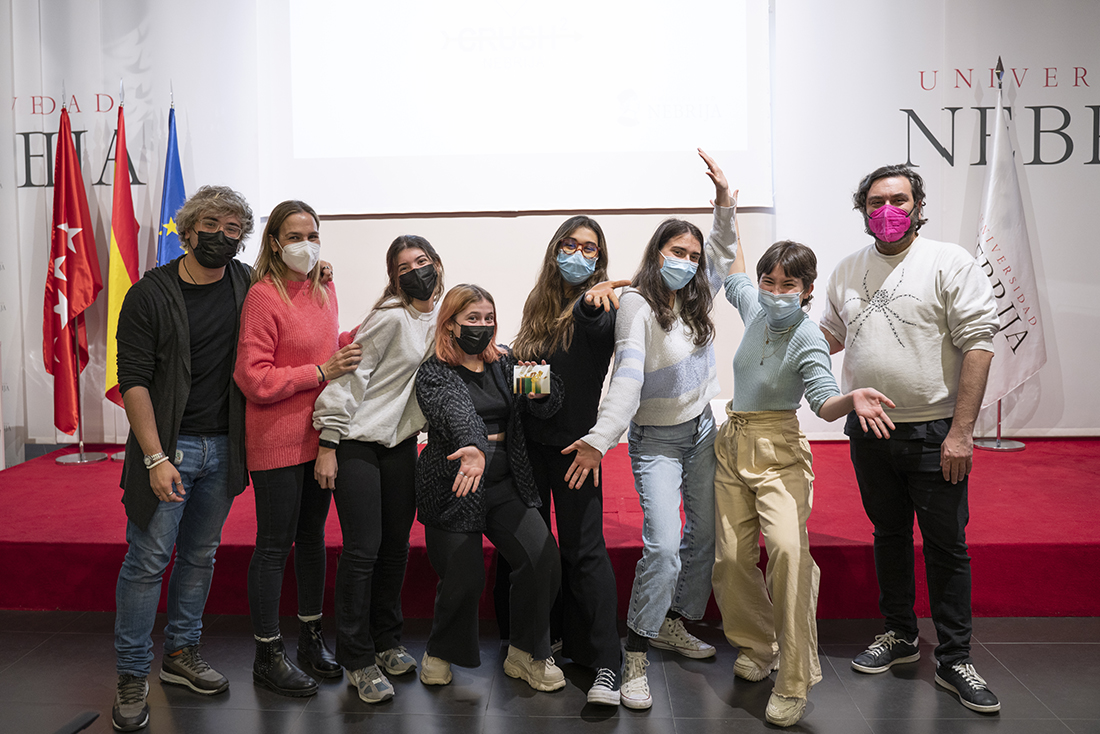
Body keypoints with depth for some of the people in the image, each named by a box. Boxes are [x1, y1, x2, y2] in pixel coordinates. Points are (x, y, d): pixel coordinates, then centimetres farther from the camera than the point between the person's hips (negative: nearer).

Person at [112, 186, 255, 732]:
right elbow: (133, 380, -11)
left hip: (222, 448, 4)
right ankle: (132, 676, 12)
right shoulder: (150, 294, -8)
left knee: (200, 555, 14)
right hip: (167, 446, -4)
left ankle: (181, 653, 29)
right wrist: (154, 458, -19)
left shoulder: (245, 284, 5)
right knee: (147, 558, -1)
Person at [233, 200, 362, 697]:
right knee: (275, 544, 2)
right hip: (277, 439, -7)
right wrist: (321, 371, -21)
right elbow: (253, 379, -19)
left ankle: (311, 636, 32)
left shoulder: (323, 289, 8)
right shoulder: (263, 296, -15)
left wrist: (353, 340, 6)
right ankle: (267, 655, 16)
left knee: (312, 534, 17)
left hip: (319, 432, 8)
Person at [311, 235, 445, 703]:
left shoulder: (440, 318, 9)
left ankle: (387, 642, 27)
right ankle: (358, 660, 6)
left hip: (401, 443, 7)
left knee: (396, 545, 11)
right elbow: (350, 376, -16)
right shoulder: (391, 317, -14)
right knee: (362, 549, -5)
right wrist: (328, 443, -18)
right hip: (357, 441, -7)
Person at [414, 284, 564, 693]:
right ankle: (440, 652, 25)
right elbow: (456, 413, -28)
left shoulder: (504, 362, 10)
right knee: (464, 579, -5)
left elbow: (545, 408, 5)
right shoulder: (434, 373, -6)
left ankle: (525, 654, 10)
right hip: (456, 488, -4)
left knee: (543, 558, -10)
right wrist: (474, 448, -48)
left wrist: (540, 391, -19)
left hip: (506, 486, 5)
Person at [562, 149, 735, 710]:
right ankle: (636, 657, -6)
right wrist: (600, 438, -37)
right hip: (656, 440, -7)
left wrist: (724, 198, 5)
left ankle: (672, 624, 29)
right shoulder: (636, 304, -15)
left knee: (704, 535, 11)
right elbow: (627, 375, -25)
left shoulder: (695, 300, 5)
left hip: (702, 432, 7)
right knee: (662, 544, -17)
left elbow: (724, 252, 20)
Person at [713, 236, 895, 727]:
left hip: (779, 452, -6)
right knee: (731, 556, 1)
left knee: (787, 548, -25)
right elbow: (734, 278, 26)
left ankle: (793, 683, -16)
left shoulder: (807, 338, -13)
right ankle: (757, 646, 27)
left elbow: (824, 403, -25)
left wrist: (851, 401, -46)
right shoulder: (756, 310, 4)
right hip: (732, 444, 6)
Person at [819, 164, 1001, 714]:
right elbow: (830, 336, 22)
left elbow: (978, 344, -13)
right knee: (888, 533, 16)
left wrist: (961, 431, -18)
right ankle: (899, 636, 31)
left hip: (933, 434, -5)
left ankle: (954, 660, 15)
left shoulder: (949, 263, -8)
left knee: (947, 545, 3)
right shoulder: (848, 270, 9)